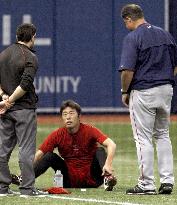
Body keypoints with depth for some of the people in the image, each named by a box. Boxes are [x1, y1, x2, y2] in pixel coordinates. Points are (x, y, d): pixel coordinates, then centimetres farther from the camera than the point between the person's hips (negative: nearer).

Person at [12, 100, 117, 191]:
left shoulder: (89, 131, -11)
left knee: (100, 150, -21)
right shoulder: (58, 135, -3)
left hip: (92, 179, -2)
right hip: (70, 181, 2)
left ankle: (108, 178, -43)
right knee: (50, 156, -13)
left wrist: (108, 164, -44)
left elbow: (111, 144, -25)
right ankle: (24, 180, -25)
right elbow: (39, 155, -7)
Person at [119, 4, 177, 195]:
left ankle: (147, 184, 0)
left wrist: (124, 92, -4)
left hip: (143, 93, -6)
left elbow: (128, 70, -18)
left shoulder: (133, 38, -11)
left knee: (143, 138, -1)